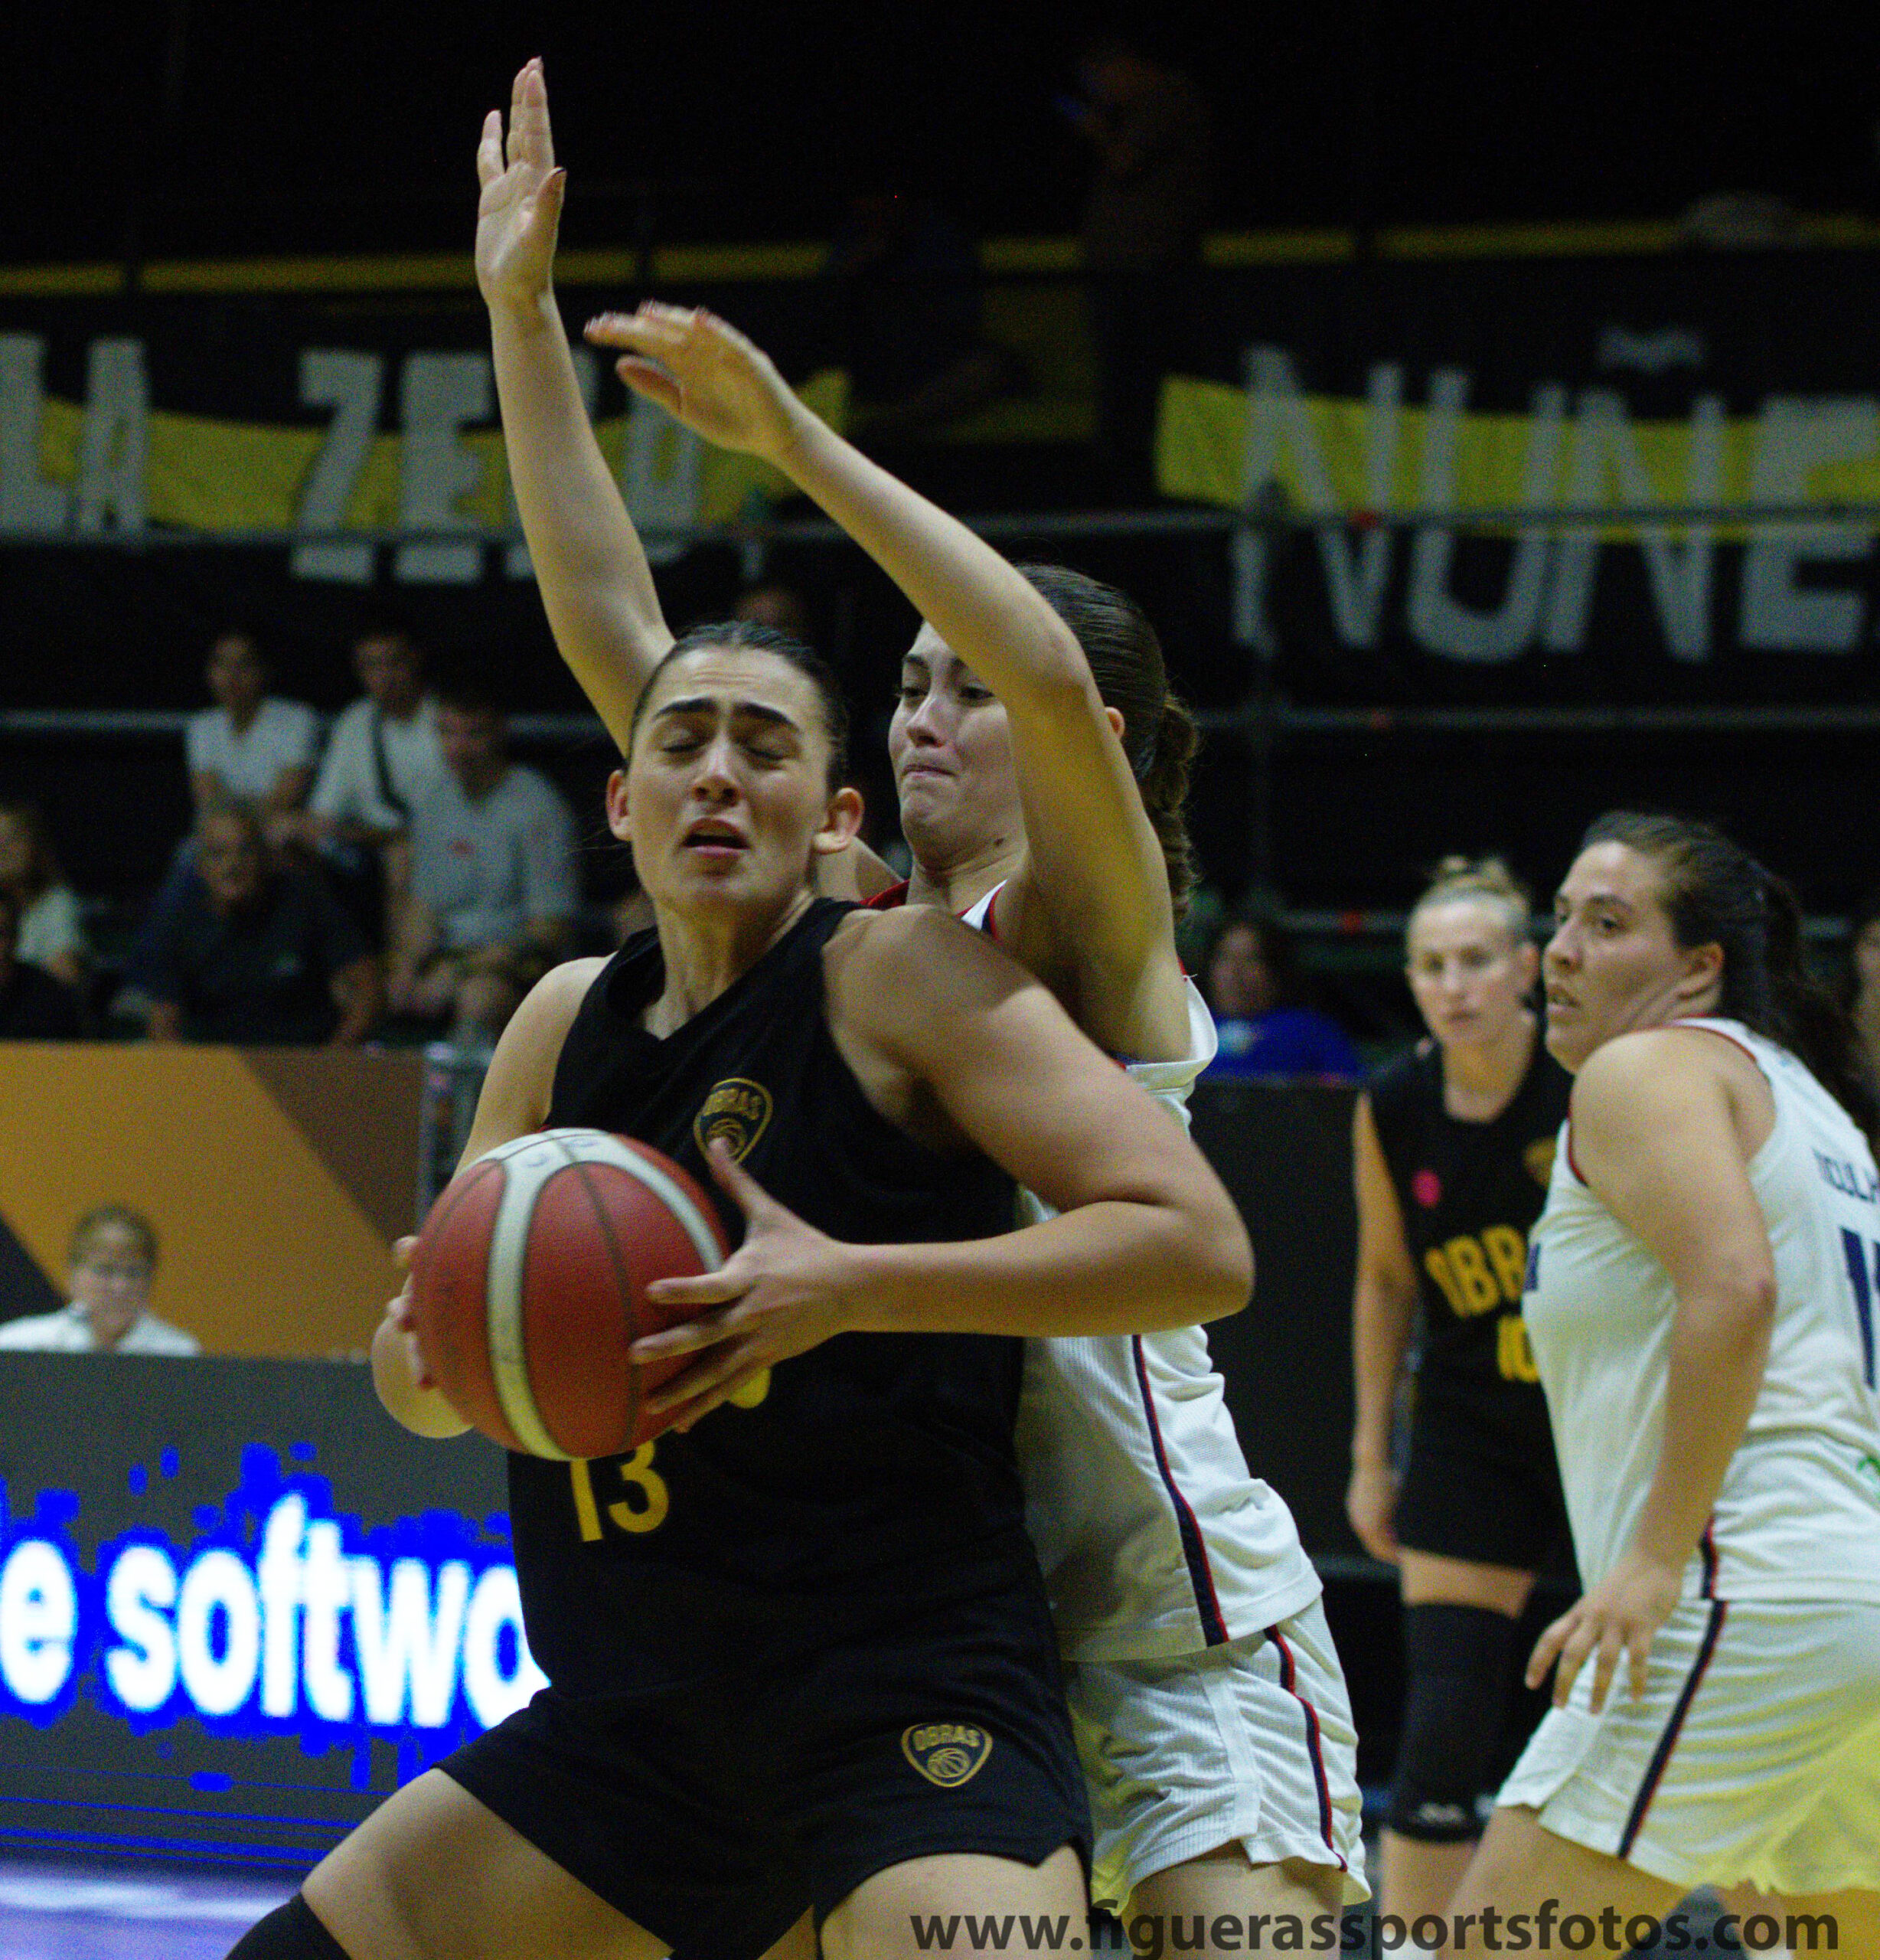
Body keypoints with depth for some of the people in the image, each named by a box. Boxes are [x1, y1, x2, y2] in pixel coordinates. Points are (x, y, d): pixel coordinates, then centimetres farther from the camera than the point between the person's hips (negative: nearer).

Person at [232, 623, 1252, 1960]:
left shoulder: (898, 974, -6)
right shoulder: (566, 1023, 12)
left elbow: (1199, 1245, -16)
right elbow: (423, 1390, 18)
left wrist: (847, 1286, -24)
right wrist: (430, 1346, -7)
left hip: (903, 1695, -7)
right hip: (634, 1722, 7)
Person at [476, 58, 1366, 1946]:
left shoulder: (1090, 926, -7)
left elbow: (1056, 679, -28)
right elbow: (620, 642, 6)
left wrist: (788, 433, -29)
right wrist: (521, 322, 0)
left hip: (1178, 1620, -6)